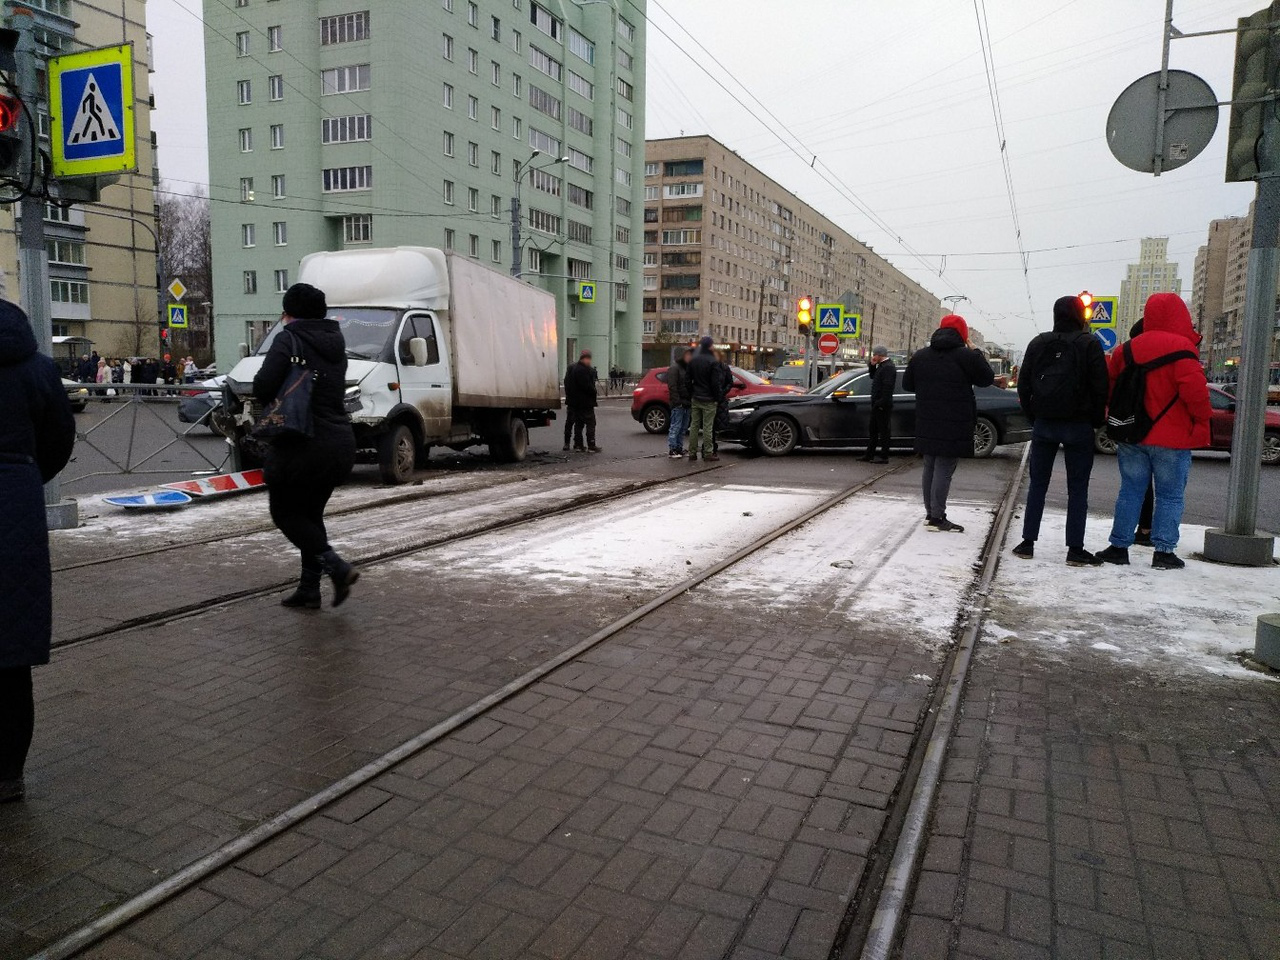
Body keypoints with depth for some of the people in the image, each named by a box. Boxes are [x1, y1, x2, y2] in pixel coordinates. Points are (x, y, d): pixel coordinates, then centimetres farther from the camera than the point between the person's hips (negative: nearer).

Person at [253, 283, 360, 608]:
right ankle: (309, 589, 20)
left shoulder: (288, 339, -9)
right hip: (342, 445, 7)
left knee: (285, 513, 9)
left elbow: (263, 387, -18)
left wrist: (272, 405, 2)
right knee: (311, 513, 20)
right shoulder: (335, 343, 13)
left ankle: (337, 567, -8)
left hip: (302, 445, -7)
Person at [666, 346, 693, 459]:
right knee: (675, 427, -8)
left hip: (686, 403, 8)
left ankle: (679, 448, 16)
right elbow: (672, 387, -15)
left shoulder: (688, 368, 19)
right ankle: (671, 451, -6)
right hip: (678, 404, -8)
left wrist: (692, 399, 10)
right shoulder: (674, 368, -7)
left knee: (683, 428, 10)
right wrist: (677, 401, -20)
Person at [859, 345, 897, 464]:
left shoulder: (888, 367, -17)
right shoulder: (882, 365, 14)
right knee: (874, 430, 15)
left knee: (883, 431, -3)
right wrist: (872, 365, 9)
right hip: (877, 404, 11)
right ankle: (869, 455, 22)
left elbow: (888, 387, -24)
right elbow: (873, 377, 25)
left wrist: (882, 403, -25)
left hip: (883, 406, -11)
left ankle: (884, 457, 3)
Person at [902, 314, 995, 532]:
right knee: (944, 470, -5)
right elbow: (987, 379, 3)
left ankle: (930, 514, 19)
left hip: (927, 423, 6)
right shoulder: (966, 356, -9)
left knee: (930, 468, 14)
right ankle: (937, 518, -5)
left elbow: (907, 385, 16)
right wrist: (976, 354, 12)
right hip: (954, 425, -6)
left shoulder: (919, 356, 7)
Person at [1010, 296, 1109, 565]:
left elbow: (1023, 385, 5)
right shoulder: (1089, 344, -6)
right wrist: (1096, 420, 2)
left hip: (1043, 424, 3)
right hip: (1078, 426, -3)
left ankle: (1028, 543, 9)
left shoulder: (1038, 344, 5)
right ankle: (1075, 549, 3)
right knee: (1077, 488, 2)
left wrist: (1033, 417, 12)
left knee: (1037, 484, 10)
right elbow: (1100, 386, -9)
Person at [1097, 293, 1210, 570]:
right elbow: (1194, 389, -19)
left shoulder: (1129, 348, 6)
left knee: (1130, 491, 11)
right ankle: (1164, 551, 5)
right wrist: (1202, 419, -3)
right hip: (1171, 439, -4)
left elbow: (1110, 382, 13)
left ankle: (1119, 547, 11)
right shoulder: (1181, 348, -13)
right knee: (1170, 496, 5)